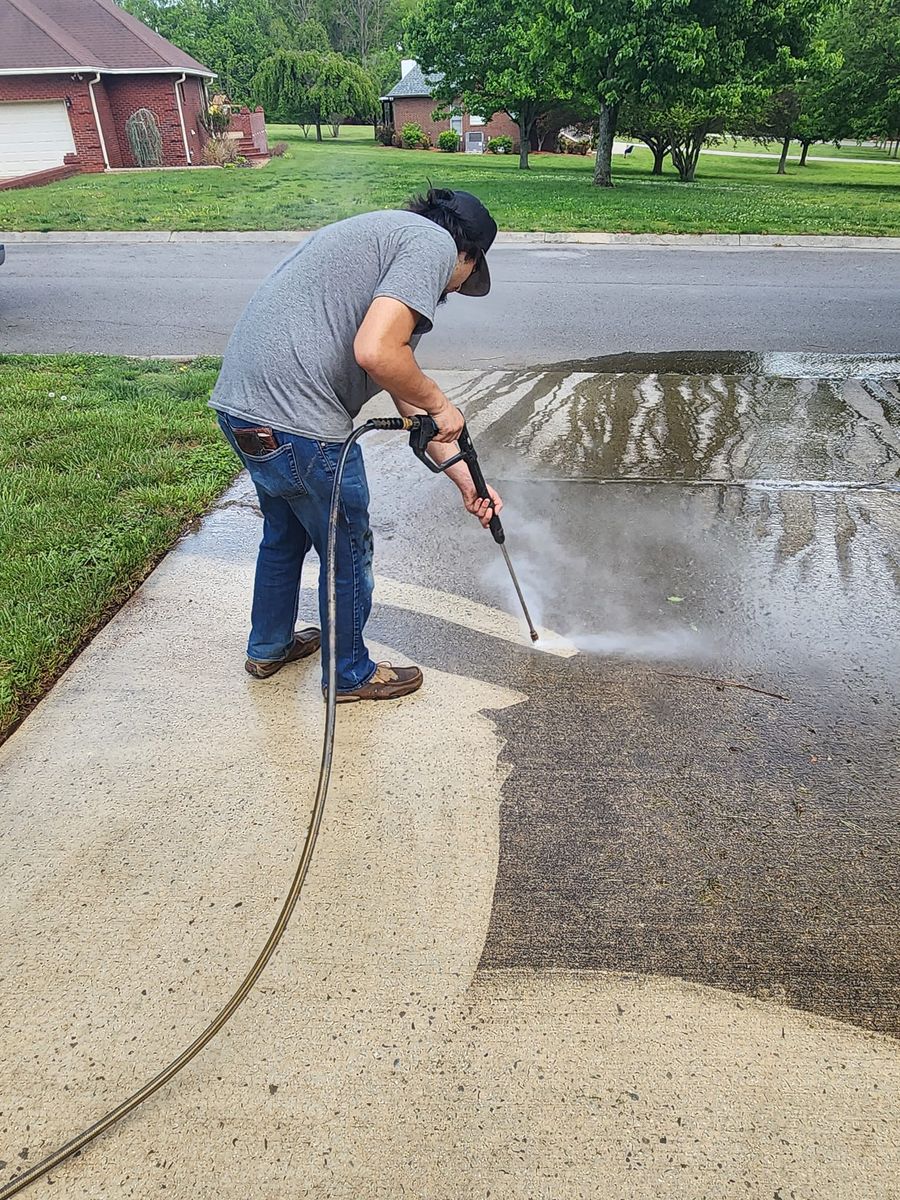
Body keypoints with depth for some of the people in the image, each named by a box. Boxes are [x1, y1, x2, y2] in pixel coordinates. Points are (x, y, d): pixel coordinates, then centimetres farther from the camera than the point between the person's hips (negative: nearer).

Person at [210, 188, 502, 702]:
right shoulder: (433, 243, -4)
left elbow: (406, 396, 24)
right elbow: (375, 353, -23)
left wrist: (464, 476, 24)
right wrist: (438, 402, -4)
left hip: (240, 399, 10)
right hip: (297, 421, -9)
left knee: (285, 533, 30)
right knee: (348, 553, 12)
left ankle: (270, 647, 50)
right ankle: (351, 674, 34)